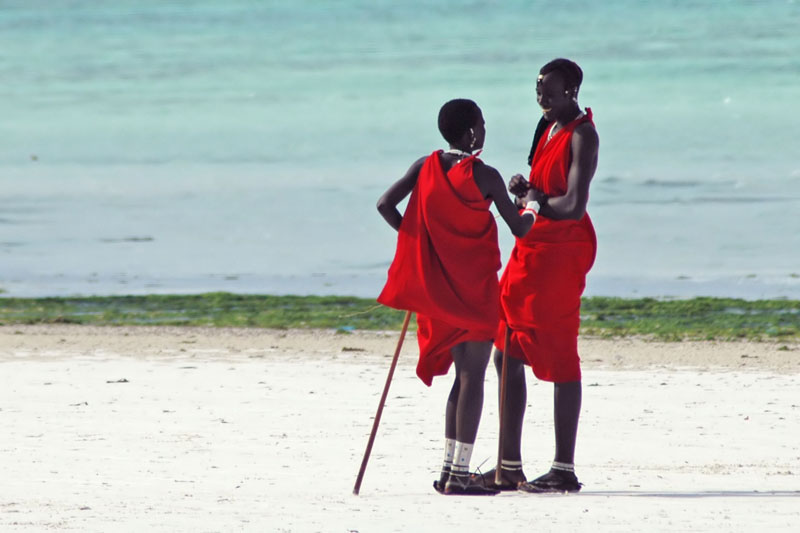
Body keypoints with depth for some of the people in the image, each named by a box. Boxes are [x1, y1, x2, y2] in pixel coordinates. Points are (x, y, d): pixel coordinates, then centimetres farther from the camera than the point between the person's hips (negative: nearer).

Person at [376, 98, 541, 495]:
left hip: (438, 284, 6)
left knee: (464, 373, 16)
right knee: (473, 376, -2)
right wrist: (532, 206, 15)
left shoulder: (425, 167, 1)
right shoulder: (485, 177, -13)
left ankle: (450, 467, 15)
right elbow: (519, 228, -7)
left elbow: (385, 204, -4)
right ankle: (459, 473, -7)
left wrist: (415, 238, 9)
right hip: (476, 285, -6)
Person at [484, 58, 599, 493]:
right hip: (531, 246, 10)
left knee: (558, 357, -8)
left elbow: (573, 206, -22)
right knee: (507, 355, 8)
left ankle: (564, 469, -5)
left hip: (563, 248, -10)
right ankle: (509, 467, 13)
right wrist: (526, 190, 2)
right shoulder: (548, 128, 16)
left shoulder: (582, 135, -12)